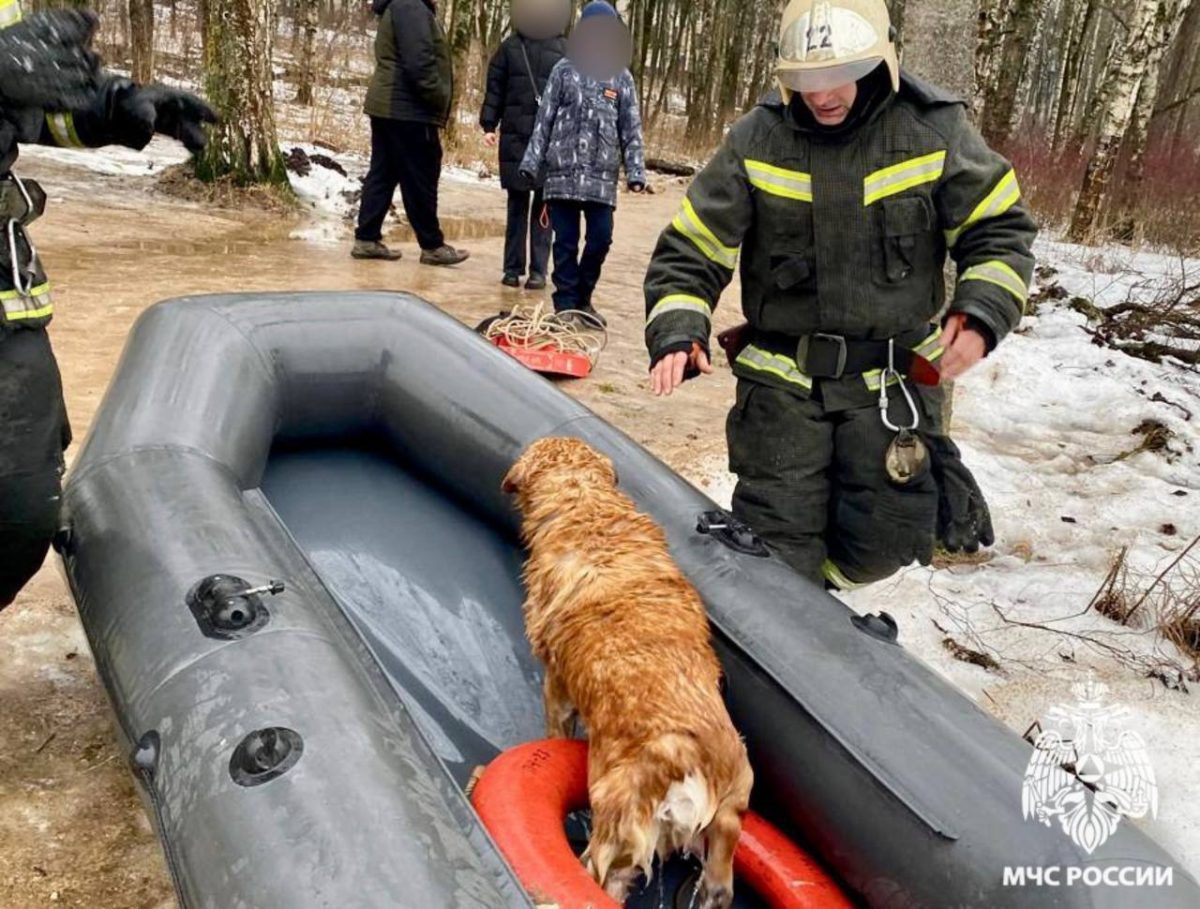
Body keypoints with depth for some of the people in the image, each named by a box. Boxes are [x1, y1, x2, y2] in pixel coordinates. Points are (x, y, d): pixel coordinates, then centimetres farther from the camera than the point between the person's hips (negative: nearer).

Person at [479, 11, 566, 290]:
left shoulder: (562, 48, 5)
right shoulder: (510, 46, 8)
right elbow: (495, 88, 9)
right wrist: (488, 125, 1)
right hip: (515, 135, 1)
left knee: (544, 204, 0)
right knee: (517, 202, 6)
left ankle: (538, 270, 5)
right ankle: (512, 267, 11)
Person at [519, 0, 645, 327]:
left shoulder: (621, 78, 9)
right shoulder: (564, 69, 7)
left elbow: (631, 129, 7)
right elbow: (544, 119, 6)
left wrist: (635, 172, -3)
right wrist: (531, 161, 0)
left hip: (602, 177, 1)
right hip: (563, 171, -1)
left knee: (601, 238, -2)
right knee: (565, 241, 1)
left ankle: (583, 298, 18)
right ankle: (566, 303, 10)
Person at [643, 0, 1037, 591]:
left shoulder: (933, 130, -6)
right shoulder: (756, 140, -6)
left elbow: (1000, 231, 2)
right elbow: (690, 251, -3)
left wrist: (981, 313, -17)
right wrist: (678, 334, -20)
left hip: (891, 379, 0)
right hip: (781, 377, 0)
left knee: (882, 541, 2)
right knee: (777, 544, 2)